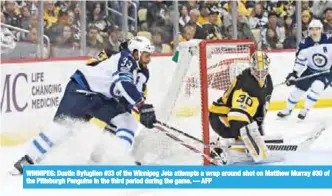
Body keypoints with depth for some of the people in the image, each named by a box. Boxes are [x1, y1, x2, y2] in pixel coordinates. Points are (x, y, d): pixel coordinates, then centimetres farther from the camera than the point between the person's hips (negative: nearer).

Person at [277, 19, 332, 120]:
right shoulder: (305, 44, -15)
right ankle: (288, 109, 30)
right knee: (298, 88, 7)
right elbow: (300, 60, -8)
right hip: (311, 70, 4)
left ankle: (305, 109, -7)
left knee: (316, 87, -25)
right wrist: (294, 74, -15)